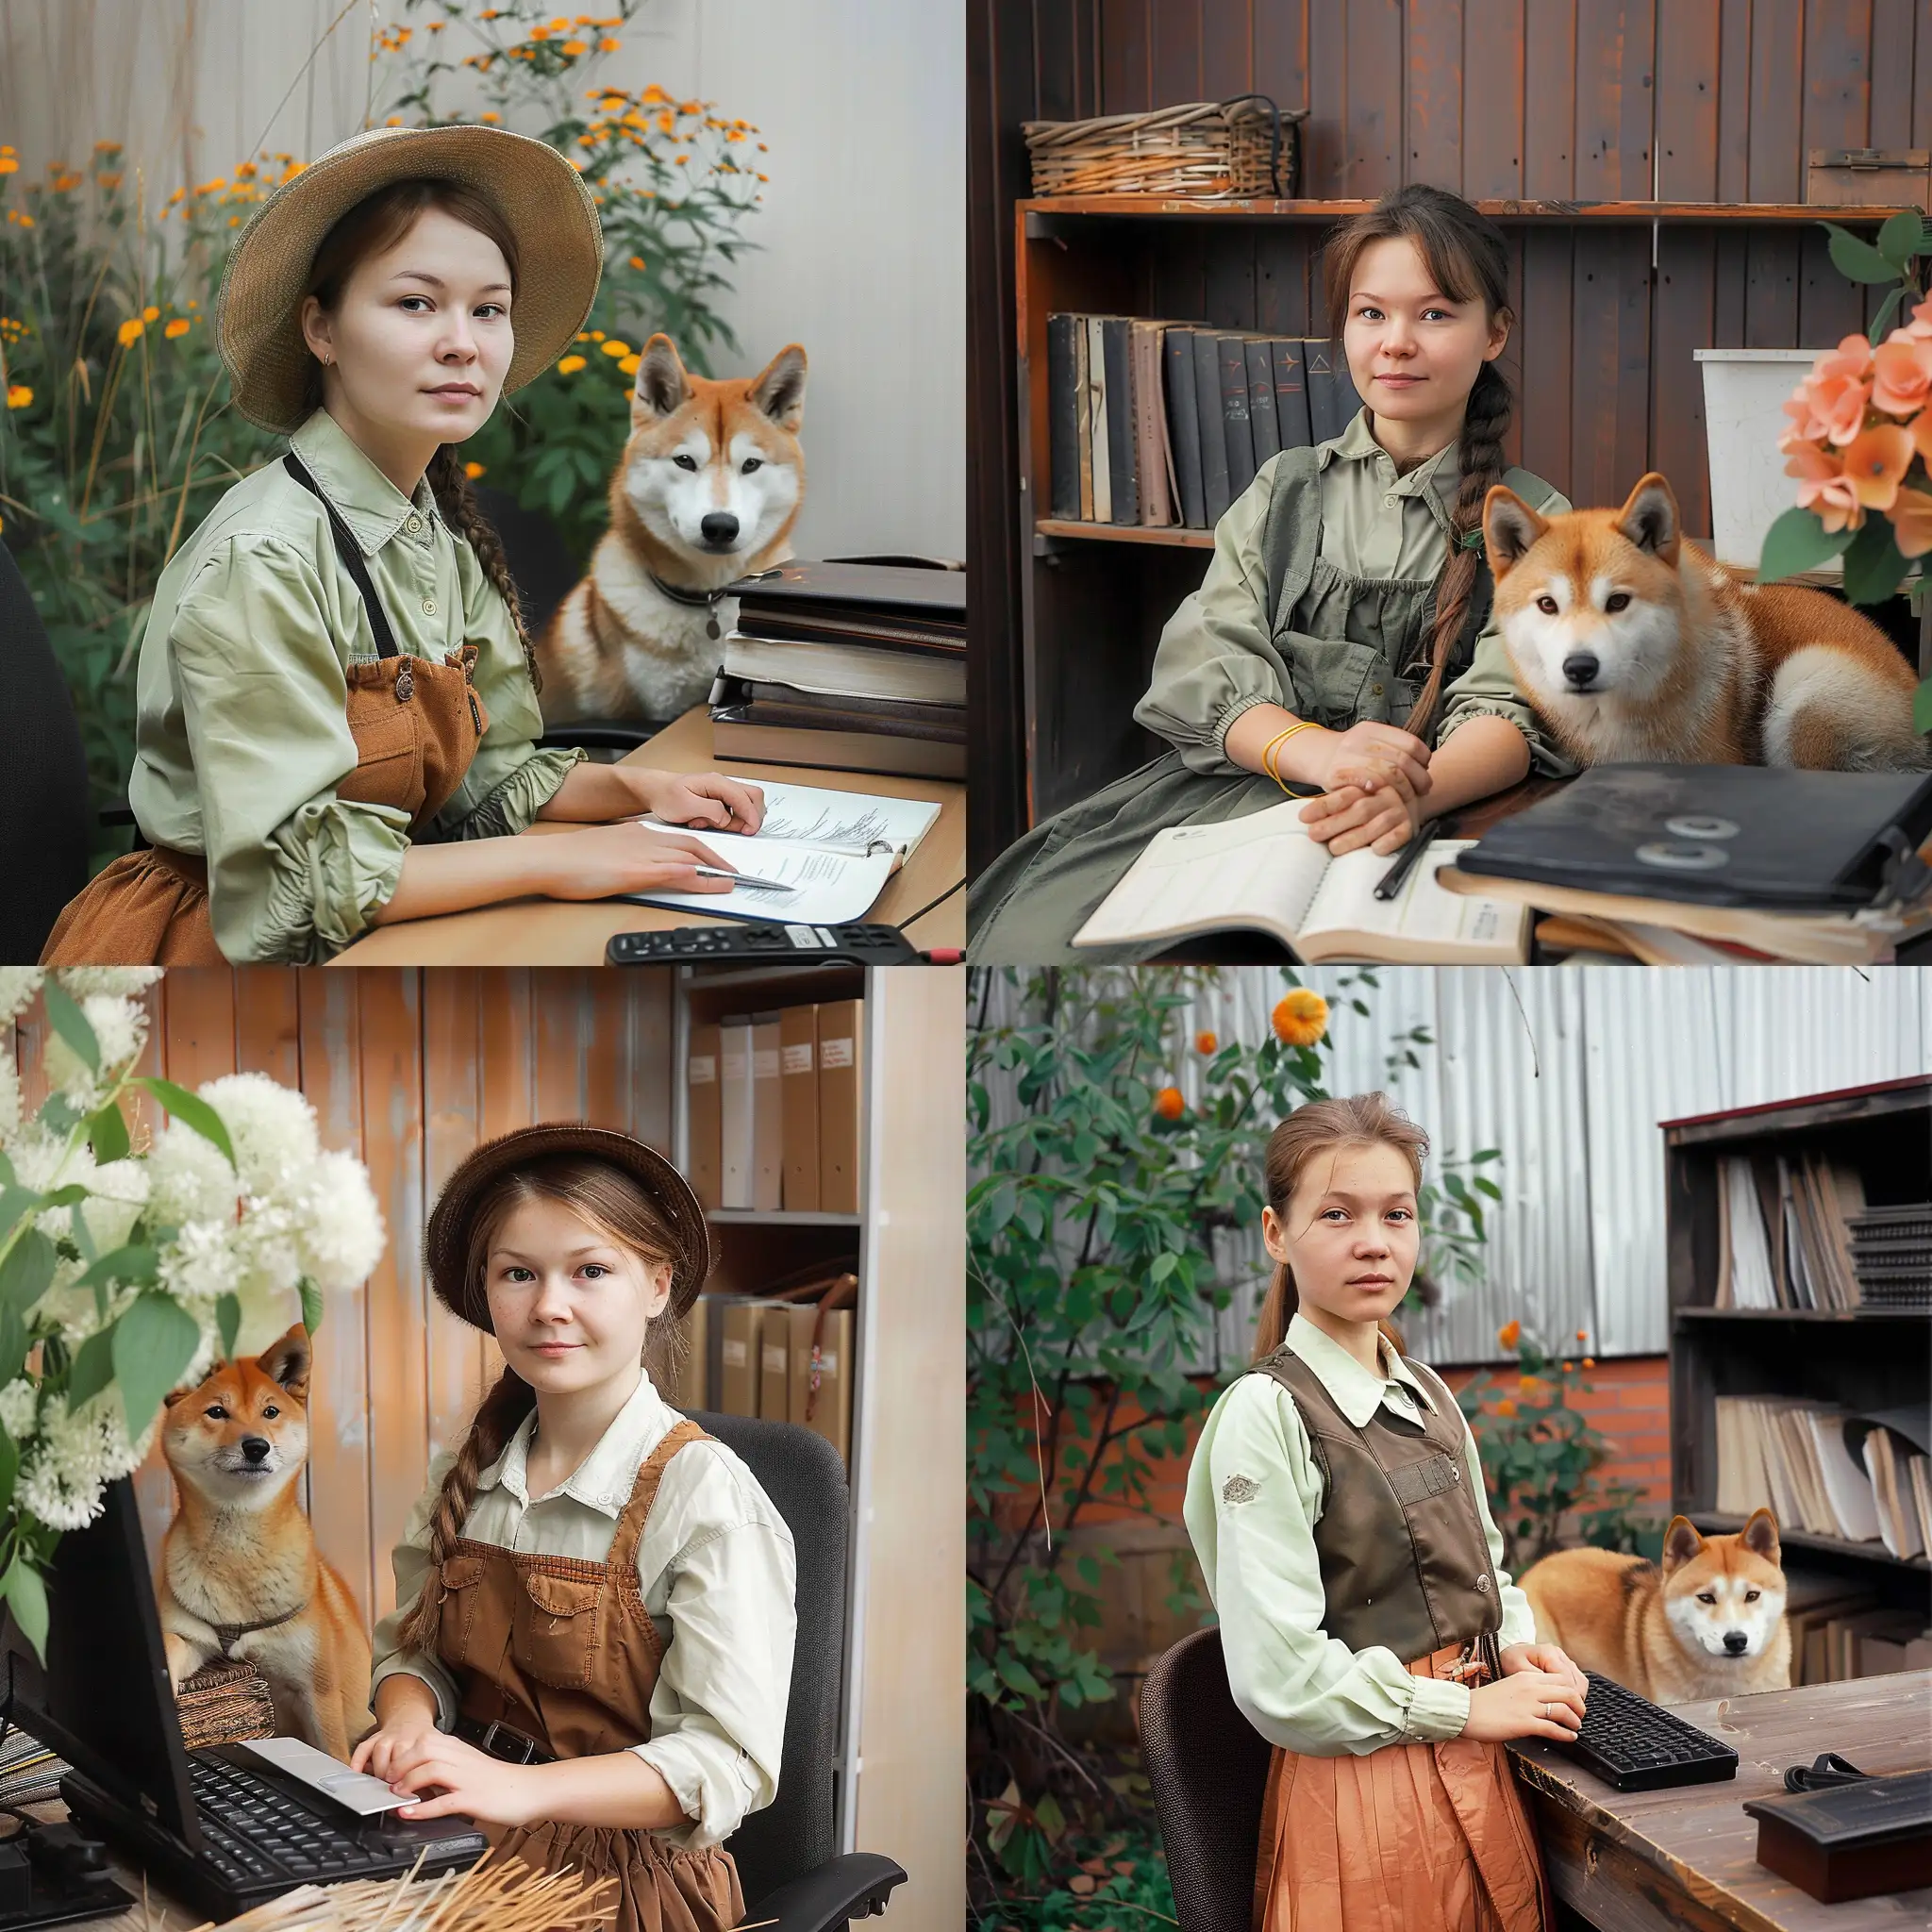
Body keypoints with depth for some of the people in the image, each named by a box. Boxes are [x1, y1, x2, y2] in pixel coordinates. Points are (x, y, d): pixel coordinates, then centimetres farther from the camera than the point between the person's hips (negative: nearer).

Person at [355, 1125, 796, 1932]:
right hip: (461, 1843, 6)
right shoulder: (465, 1474, 6)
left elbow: (728, 1762, -19)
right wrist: (409, 1719, -9)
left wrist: (526, 1788, -32)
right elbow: (411, 1647, 15)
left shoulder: (704, 1494, -14)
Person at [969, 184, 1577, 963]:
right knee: (1033, 928, -26)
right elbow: (1204, 665, 2)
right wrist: (1317, 752, -22)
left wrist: (1413, 792, -28)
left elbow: (1510, 713, -3)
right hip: (1230, 779, 3)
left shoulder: (1533, 520, 12)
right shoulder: (1283, 488, 18)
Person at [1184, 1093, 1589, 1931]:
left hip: (1476, 1769, 7)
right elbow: (1278, 1674, -20)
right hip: (1362, 1790, -7)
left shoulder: (1429, 1397, 8)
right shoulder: (1266, 1413, -16)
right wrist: (1466, 1709, -14)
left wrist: (1516, 1644, 2)